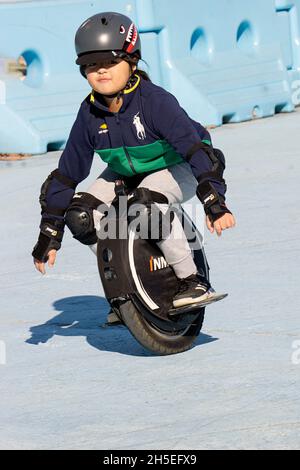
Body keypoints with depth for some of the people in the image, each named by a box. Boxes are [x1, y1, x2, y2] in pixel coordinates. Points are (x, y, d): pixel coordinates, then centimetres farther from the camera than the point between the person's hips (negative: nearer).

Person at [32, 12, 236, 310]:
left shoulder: (155, 101, -29)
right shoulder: (89, 114, -13)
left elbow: (195, 148, -35)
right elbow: (67, 173, -5)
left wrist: (215, 203, -46)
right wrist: (49, 235, -6)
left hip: (177, 168, -6)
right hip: (126, 174, 6)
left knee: (149, 199, -37)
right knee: (79, 215, -17)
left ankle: (193, 282, -24)